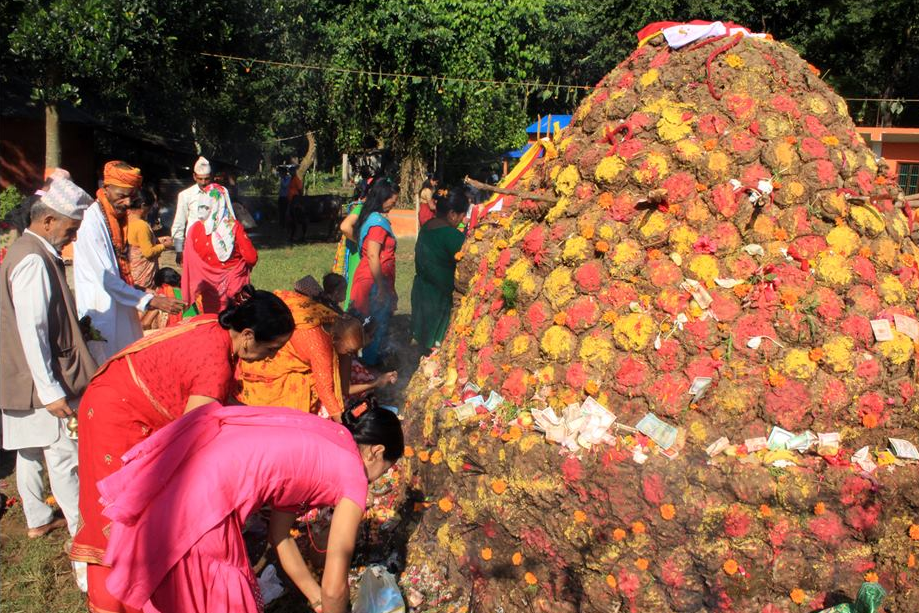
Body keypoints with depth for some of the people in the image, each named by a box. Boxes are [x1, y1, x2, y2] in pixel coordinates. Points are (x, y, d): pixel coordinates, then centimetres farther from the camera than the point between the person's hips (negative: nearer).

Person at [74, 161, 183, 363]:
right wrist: (150, 300, -24)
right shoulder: (92, 222, -19)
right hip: (101, 310, -8)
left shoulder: (118, 218, 9)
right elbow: (107, 279, -22)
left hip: (120, 306, 9)